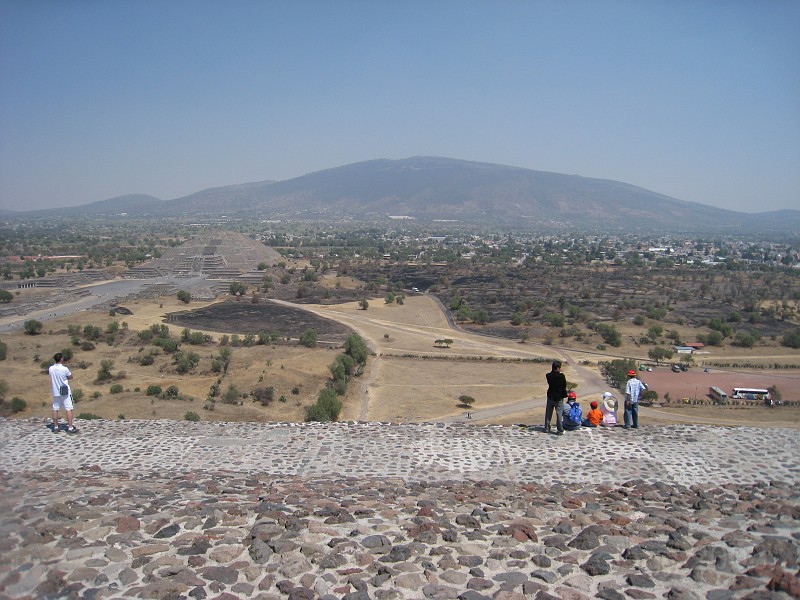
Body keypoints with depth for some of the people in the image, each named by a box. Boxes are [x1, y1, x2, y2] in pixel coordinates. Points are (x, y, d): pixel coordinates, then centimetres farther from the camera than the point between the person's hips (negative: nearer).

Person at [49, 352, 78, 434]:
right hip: (65, 392, -5)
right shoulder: (65, 369, -18)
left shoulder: (51, 369, -4)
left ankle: (55, 427, 16)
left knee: (55, 409, 11)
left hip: (55, 392, 5)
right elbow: (71, 377, -3)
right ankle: (70, 428, -4)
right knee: (68, 409, -1)